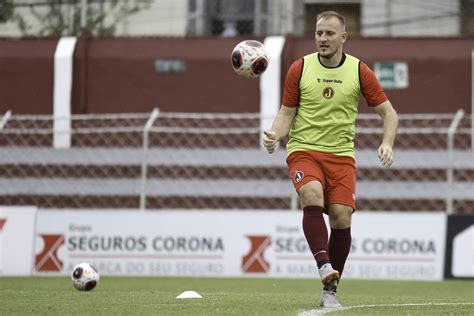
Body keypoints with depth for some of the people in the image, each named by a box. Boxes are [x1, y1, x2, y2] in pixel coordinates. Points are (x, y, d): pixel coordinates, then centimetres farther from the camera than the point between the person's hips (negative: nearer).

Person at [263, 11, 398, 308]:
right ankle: (325, 267, -38)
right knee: (313, 196, -31)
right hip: (303, 150, -1)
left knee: (341, 218, -11)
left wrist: (387, 144, -10)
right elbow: (286, 113, 7)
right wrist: (275, 135, -14)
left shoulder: (359, 71, 1)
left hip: (341, 154, 1)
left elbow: (388, 112, 7)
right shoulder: (300, 68, 1)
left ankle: (330, 289, 3)